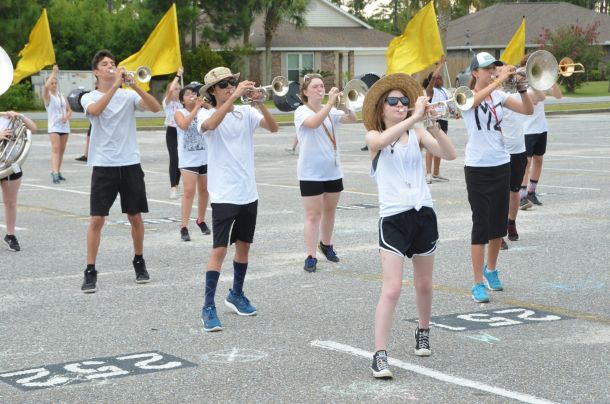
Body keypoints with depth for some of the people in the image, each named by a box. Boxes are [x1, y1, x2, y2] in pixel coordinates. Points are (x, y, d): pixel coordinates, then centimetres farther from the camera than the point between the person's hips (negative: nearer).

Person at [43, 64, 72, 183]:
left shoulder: (62, 96, 13)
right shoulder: (47, 96, -2)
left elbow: (69, 110, 14)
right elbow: (46, 86, -25)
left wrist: (67, 117, -8)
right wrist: (54, 73, -19)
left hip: (64, 126, 5)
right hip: (53, 126, -5)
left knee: (62, 150, 8)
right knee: (55, 148, -19)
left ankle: (57, 171, 18)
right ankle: (55, 173, -29)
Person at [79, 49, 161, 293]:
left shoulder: (128, 96, 5)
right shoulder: (89, 98, 2)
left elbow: (156, 108, -11)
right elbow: (95, 110, -22)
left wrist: (134, 85, -21)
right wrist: (115, 85, -25)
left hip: (130, 164, 2)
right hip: (103, 166, -2)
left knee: (135, 217, 9)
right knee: (97, 220, -5)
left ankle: (139, 262, 27)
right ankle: (90, 272, 2)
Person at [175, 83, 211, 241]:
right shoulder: (179, 113, -4)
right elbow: (184, 125, -24)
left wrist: (205, 107, -16)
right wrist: (196, 108, -21)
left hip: (205, 156, 4)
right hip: (188, 158, -4)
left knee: (204, 190, 13)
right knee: (189, 191, -12)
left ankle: (201, 220, 31)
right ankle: (184, 227, -11)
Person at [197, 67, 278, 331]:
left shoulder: (246, 113, 5)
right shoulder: (205, 114, -4)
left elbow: (273, 128, -8)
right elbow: (211, 124, -28)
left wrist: (259, 102, -22)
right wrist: (234, 97, -31)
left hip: (248, 192, 5)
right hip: (224, 194, -5)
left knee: (243, 245, 15)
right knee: (219, 249, -10)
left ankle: (236, 295, 33)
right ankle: (208, 307, -5)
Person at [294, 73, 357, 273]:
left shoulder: (331, 111, 7)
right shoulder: (302, 111, -8)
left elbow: (352, 119, -5)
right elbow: (314, 123, -29)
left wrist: (344, 105, -23)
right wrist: (330, 103, -32)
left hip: (333, 170, 5)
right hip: (311, 172, -5)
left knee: (330, 211, 17)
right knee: (313, 215, -7)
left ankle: (326, 244, 37)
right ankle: (311, 256, -4)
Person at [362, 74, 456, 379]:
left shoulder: (418, 135, 7)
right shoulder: (373, 137, 1)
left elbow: (449, 154, -8)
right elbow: (382, 140, -25)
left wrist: (433, 125, -21)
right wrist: (415, 117, -29)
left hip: (423, 215, 4)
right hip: (393, 218, -4)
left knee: (424, 285, 17)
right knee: (391, 289, -13)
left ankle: (423, 331, 42)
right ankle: (379, 355, -11)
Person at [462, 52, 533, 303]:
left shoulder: (499, 96, 6)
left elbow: (528, 110, -1)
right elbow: (475, 100, -32)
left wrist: (521, 87, -15)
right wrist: (500, 80, -35)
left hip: (501, 165, 5)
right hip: (477, 167, -5)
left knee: (499, 223, 13)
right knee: (481, 225, -7)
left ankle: (491, 269, 36)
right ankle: (478, 285, -2)